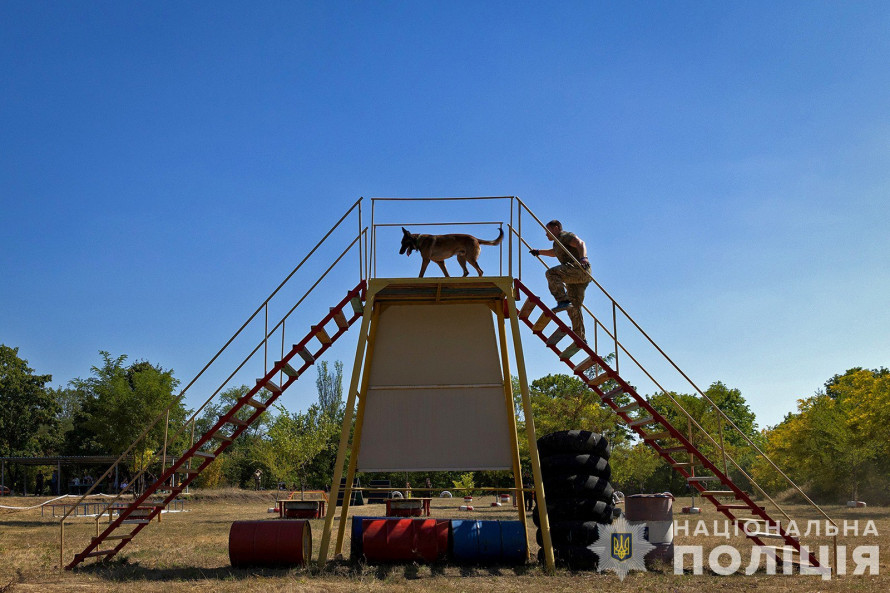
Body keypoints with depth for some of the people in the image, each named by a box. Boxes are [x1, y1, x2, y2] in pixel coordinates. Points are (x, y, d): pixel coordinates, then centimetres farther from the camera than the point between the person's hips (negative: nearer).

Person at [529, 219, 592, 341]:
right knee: (574, 308, 8)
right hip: (575, 277, 10)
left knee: (551, 273, -28)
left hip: (581, 270, -10)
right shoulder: (557, 242, 28)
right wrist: (539, 252, 51)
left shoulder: (565, 236, -1)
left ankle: (563, 301, -38)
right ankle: (580, 338, 9)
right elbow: (554, 253, 53)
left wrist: (583, 257, -37)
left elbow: (580, 244, -20)